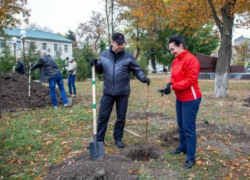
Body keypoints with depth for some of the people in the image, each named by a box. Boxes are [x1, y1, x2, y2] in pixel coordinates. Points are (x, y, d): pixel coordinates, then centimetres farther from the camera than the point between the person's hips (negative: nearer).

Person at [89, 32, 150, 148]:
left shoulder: (128, 56, -5)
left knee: (121, 117, 10)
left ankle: (118, 138, 27)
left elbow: (137, 70, -1)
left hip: (123, 93, -1)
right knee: (103, 116, 5)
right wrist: (95, 65, -9)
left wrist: (143, 78, -19)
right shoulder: (104, 55, 2)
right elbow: (100, 70, 12)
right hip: (108, 92, 1)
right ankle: (98, 139, 17)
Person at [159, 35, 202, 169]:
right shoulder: (175, 61, 10)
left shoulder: (191, 59, -17)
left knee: (188, 128, -6)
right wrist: (170, 85, -8)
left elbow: (190, 80, -22)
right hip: (180, 98, 9)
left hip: (190, 99, -9)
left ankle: (191, 158, 2)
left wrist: (173, 87, -25)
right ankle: (183, 147, 34)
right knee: (181, 125, 17)